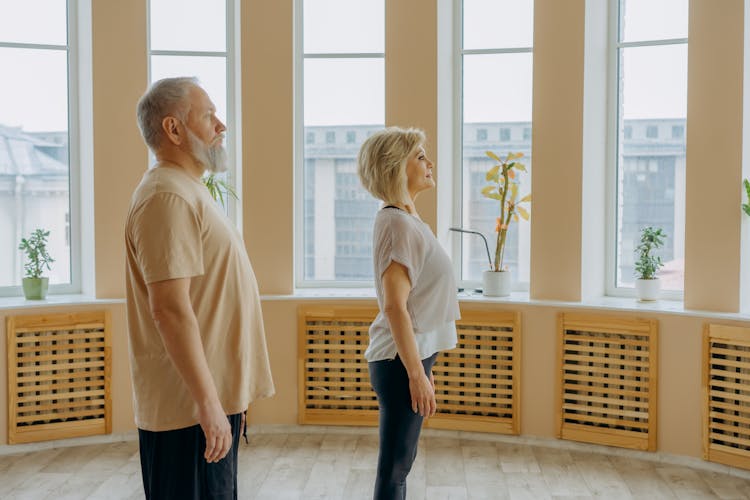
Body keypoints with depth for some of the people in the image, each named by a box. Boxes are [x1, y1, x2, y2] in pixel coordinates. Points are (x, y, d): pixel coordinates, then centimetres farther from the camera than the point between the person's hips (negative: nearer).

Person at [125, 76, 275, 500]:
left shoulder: (189, 191, 16)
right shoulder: (167, 196, -17)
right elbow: (171, 310, -24)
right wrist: (209, 402, -24)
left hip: (214, 399, 10)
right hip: (191, 406, -10)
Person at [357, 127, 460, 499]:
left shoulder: (406, 220, 13)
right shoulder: (399, 223, -16)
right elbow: (394, 306, -21)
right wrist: (417, 373, -20)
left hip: (411, 355, 9)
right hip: (402, 361, -9)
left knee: (399, 463, 16)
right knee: (394, 467, -1)